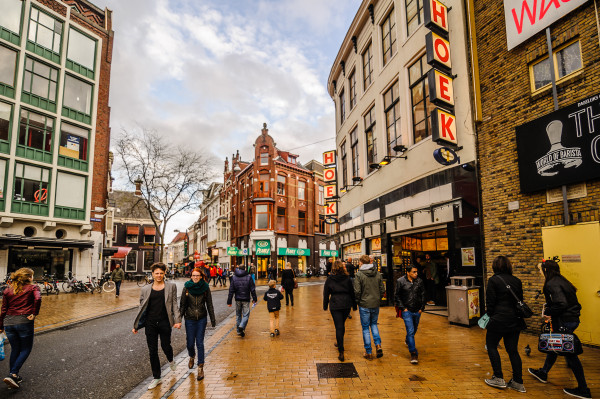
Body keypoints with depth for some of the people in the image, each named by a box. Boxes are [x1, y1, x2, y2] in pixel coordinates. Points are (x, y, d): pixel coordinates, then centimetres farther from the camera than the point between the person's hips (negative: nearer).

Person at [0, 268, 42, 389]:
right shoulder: (33, 287, -1)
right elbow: (38, 299, -22)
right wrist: (34, 314, -10)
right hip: (24, 321, -5)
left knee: (15, 350, 19)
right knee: (26, 350, 8)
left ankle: (13, 376, 24)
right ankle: (13, 375, -6)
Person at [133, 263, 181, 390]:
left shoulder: (171, 286, -1)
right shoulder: (146, 289, 4)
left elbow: (174, 305, -1)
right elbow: (142, 308, 9)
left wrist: (177, 320, -11)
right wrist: (136, 326, 9)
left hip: (165, 322, -2)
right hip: (150, 323, 2)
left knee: (165, 346, 6)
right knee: (152, 351, 6)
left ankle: (171, 361, 42)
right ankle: (156, 378, 21)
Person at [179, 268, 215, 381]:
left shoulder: (205, 288, -4)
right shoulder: (187, 287, -4)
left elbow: (209, 304, 2)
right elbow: (182, 304, 1)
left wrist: (213, 319, 3)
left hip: (202, 319, -1)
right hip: (190, 319, 1)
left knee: (200, 343, -1)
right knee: (190, 343, 7)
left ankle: (201, 367, 8)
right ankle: (192, 356, 41)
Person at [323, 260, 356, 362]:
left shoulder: (329, 279, -4)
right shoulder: (347, 278, -2)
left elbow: (326, 294, 2)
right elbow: (352, 292, 3)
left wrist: (325, 306, 13)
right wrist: (354, 305, 13)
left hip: (335, 305, -2)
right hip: (346, 304, 2)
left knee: (338, 326, -1)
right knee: (342, 324, 22)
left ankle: (341, 352, -4)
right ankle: (339, 342, 41)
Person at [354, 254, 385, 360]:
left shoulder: (359, 274, -13)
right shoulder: (378, 274, 1)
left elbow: (357, 291, -14)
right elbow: (382, 290, 4)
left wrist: (358, 301, 3)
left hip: (364, 305, -4)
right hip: (376, 304, 4)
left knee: (365, 328, 7)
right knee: (374, 324, 23)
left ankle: (368, 353, 13)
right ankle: (378, 344, 7)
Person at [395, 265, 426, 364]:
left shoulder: (420, 281, 0)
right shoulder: (400, 281, -9)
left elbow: (423, 295, 9)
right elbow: (396, 296, -3)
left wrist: (422, 308, 4)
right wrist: (402, 308, -8)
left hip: (417, 311, 4)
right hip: (406, 310, -4)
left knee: (414, 329, 21)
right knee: (410, 331, -11)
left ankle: (407, 340, 51)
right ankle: (413, 353, -6)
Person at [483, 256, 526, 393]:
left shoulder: (494, 280, -10)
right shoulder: (517, 281, 6)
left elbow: (490, 302, -9)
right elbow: (520, 300, 12)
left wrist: (491, 317, 6)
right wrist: (516, 314, 19)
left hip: (499, 320, -6)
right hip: (515, 321, 6)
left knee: (491, 346, 10)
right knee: (513, 350, 12)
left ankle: (498, 378, 10)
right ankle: (518, 382, 17)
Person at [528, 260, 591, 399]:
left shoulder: (552, 284, -19)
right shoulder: (560, 280, 10)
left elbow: (561, 304, -27)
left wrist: (548, 312, -12)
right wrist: (549, 310, 6)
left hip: (565, 322, -10)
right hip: (572, 318, 10)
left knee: (569, 352, 0)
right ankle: (543, 373, 34)